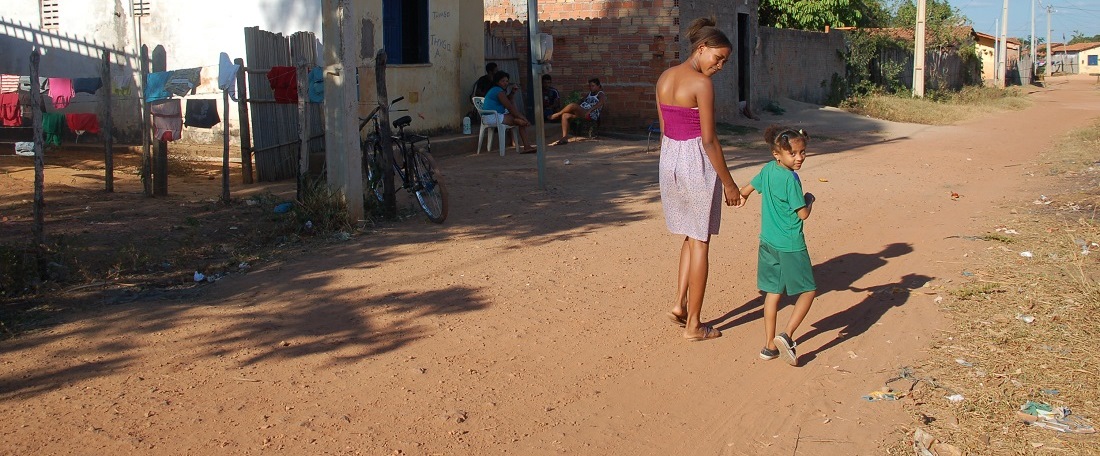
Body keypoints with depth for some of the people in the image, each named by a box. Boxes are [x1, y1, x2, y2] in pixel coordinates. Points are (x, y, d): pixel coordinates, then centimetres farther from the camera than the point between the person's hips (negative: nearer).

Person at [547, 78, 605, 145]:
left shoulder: (601, 94, 4)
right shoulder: (589, 94, 30)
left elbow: (600, 102, -18)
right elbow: (581, 102, 24)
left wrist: (590, 110, -32)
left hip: (591, 115, -8)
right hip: (581, 113, 8)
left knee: (573, 105, -28)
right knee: (565, 115, -16)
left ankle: (557, 115, -6)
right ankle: (564, 138, -22)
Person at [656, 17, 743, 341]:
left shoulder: (664, 79, 7)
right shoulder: (702, 84, -16)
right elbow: (709, 140, -16)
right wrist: (728, 183, -9)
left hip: (669, 159, 7)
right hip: (698, 163, -7)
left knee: (692, 236, 22)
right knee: (700, 242, 4)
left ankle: (680, 304, 14)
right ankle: (693, 325, 10)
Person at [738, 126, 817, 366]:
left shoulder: (768, 170, 4)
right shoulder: (791, 179, -19)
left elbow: (748, 188, 21)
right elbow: (803, 214, -15)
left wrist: (740, 195, 44)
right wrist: (810, 199, 5)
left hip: (768, 242, 8)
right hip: (790, 245, -8)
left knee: (773, 292, 13)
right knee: (808, 290, 4)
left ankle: (769, 345, 16)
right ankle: (787, 335, -9)